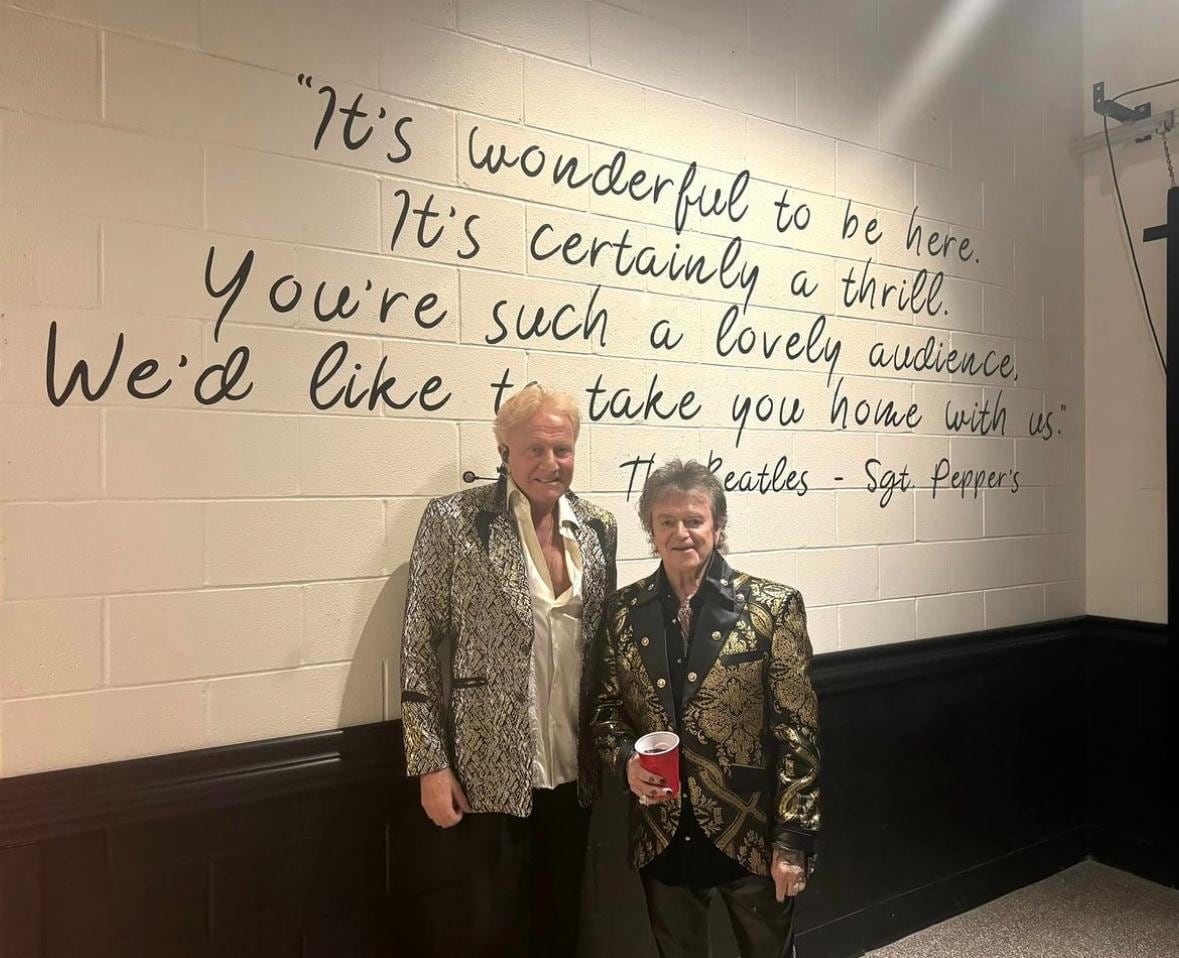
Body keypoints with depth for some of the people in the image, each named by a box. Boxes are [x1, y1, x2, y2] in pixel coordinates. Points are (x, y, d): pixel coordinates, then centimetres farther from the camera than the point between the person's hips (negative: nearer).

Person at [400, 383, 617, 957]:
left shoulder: (598, 528, 4)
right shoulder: (453, 520, -10)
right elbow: (420, 647, -9)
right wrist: (431, 763, -11)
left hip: (573, 768, 5)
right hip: (491, 768, -4)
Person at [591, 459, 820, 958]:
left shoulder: (773, 606, -10)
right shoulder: (623, 610, -2)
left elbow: (796, 731, -10)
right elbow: (605, 707, 7)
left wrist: (792, 840, -11)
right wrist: (626, 759, -13)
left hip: (752, 833, -2)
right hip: (663, 836, 3)